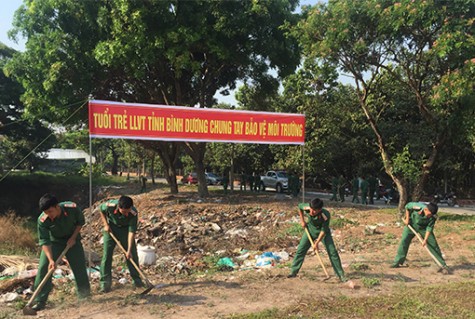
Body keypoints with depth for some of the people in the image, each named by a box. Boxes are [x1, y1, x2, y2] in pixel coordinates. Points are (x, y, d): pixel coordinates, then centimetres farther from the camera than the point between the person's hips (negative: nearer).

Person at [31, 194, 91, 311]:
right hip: (53, 242, 0)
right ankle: (39, 301, -2)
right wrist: (50, 259, -35)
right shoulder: (42, 220, -29)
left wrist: (73, 237, -16)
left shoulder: (72, 208, -29)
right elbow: (44, 241, -26)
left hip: (72, 240, 1)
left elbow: (80, 222, -9)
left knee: (80, 268, 3)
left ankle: (85, 298, 21)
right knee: (44, 268, -13)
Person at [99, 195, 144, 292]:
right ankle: (105, 283, 3)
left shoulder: (133, 213, -34)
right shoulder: (110, 205, -33)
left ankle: (137, 279, 15)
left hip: (125, 229, 0)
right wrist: (105, 224, -12)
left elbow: (131, 232, -29)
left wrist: (129, 250, -31)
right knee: (107, 255, -5)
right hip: (111, 228, 0)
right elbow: (101, 209, -7)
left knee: (132, 255, 0)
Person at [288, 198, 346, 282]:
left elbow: (324, 230, -24)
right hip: (310, 230, 2)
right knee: (300, 250, -1)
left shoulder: (326, 215, -38)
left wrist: (317, 242, -22)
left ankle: (341, 275, 3)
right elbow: (299, 206, -6)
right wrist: (302, 221, -4)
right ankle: (293, 272, 10)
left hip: (323, 232, -2)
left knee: (332, 252, -8)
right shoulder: (306, 207, -32)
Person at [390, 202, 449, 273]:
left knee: (433, 244, -6)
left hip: (424, 228, 0)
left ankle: (443, 265, 4)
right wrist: (407, 218, -10)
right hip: (412, 224, 0)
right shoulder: (417, 206, -34)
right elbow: (407, 206, -13)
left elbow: (429, 228, -22)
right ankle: (397, 262, 5)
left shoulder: (433, 216, -28)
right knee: (404, 241, -5)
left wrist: (425, 240, -28)